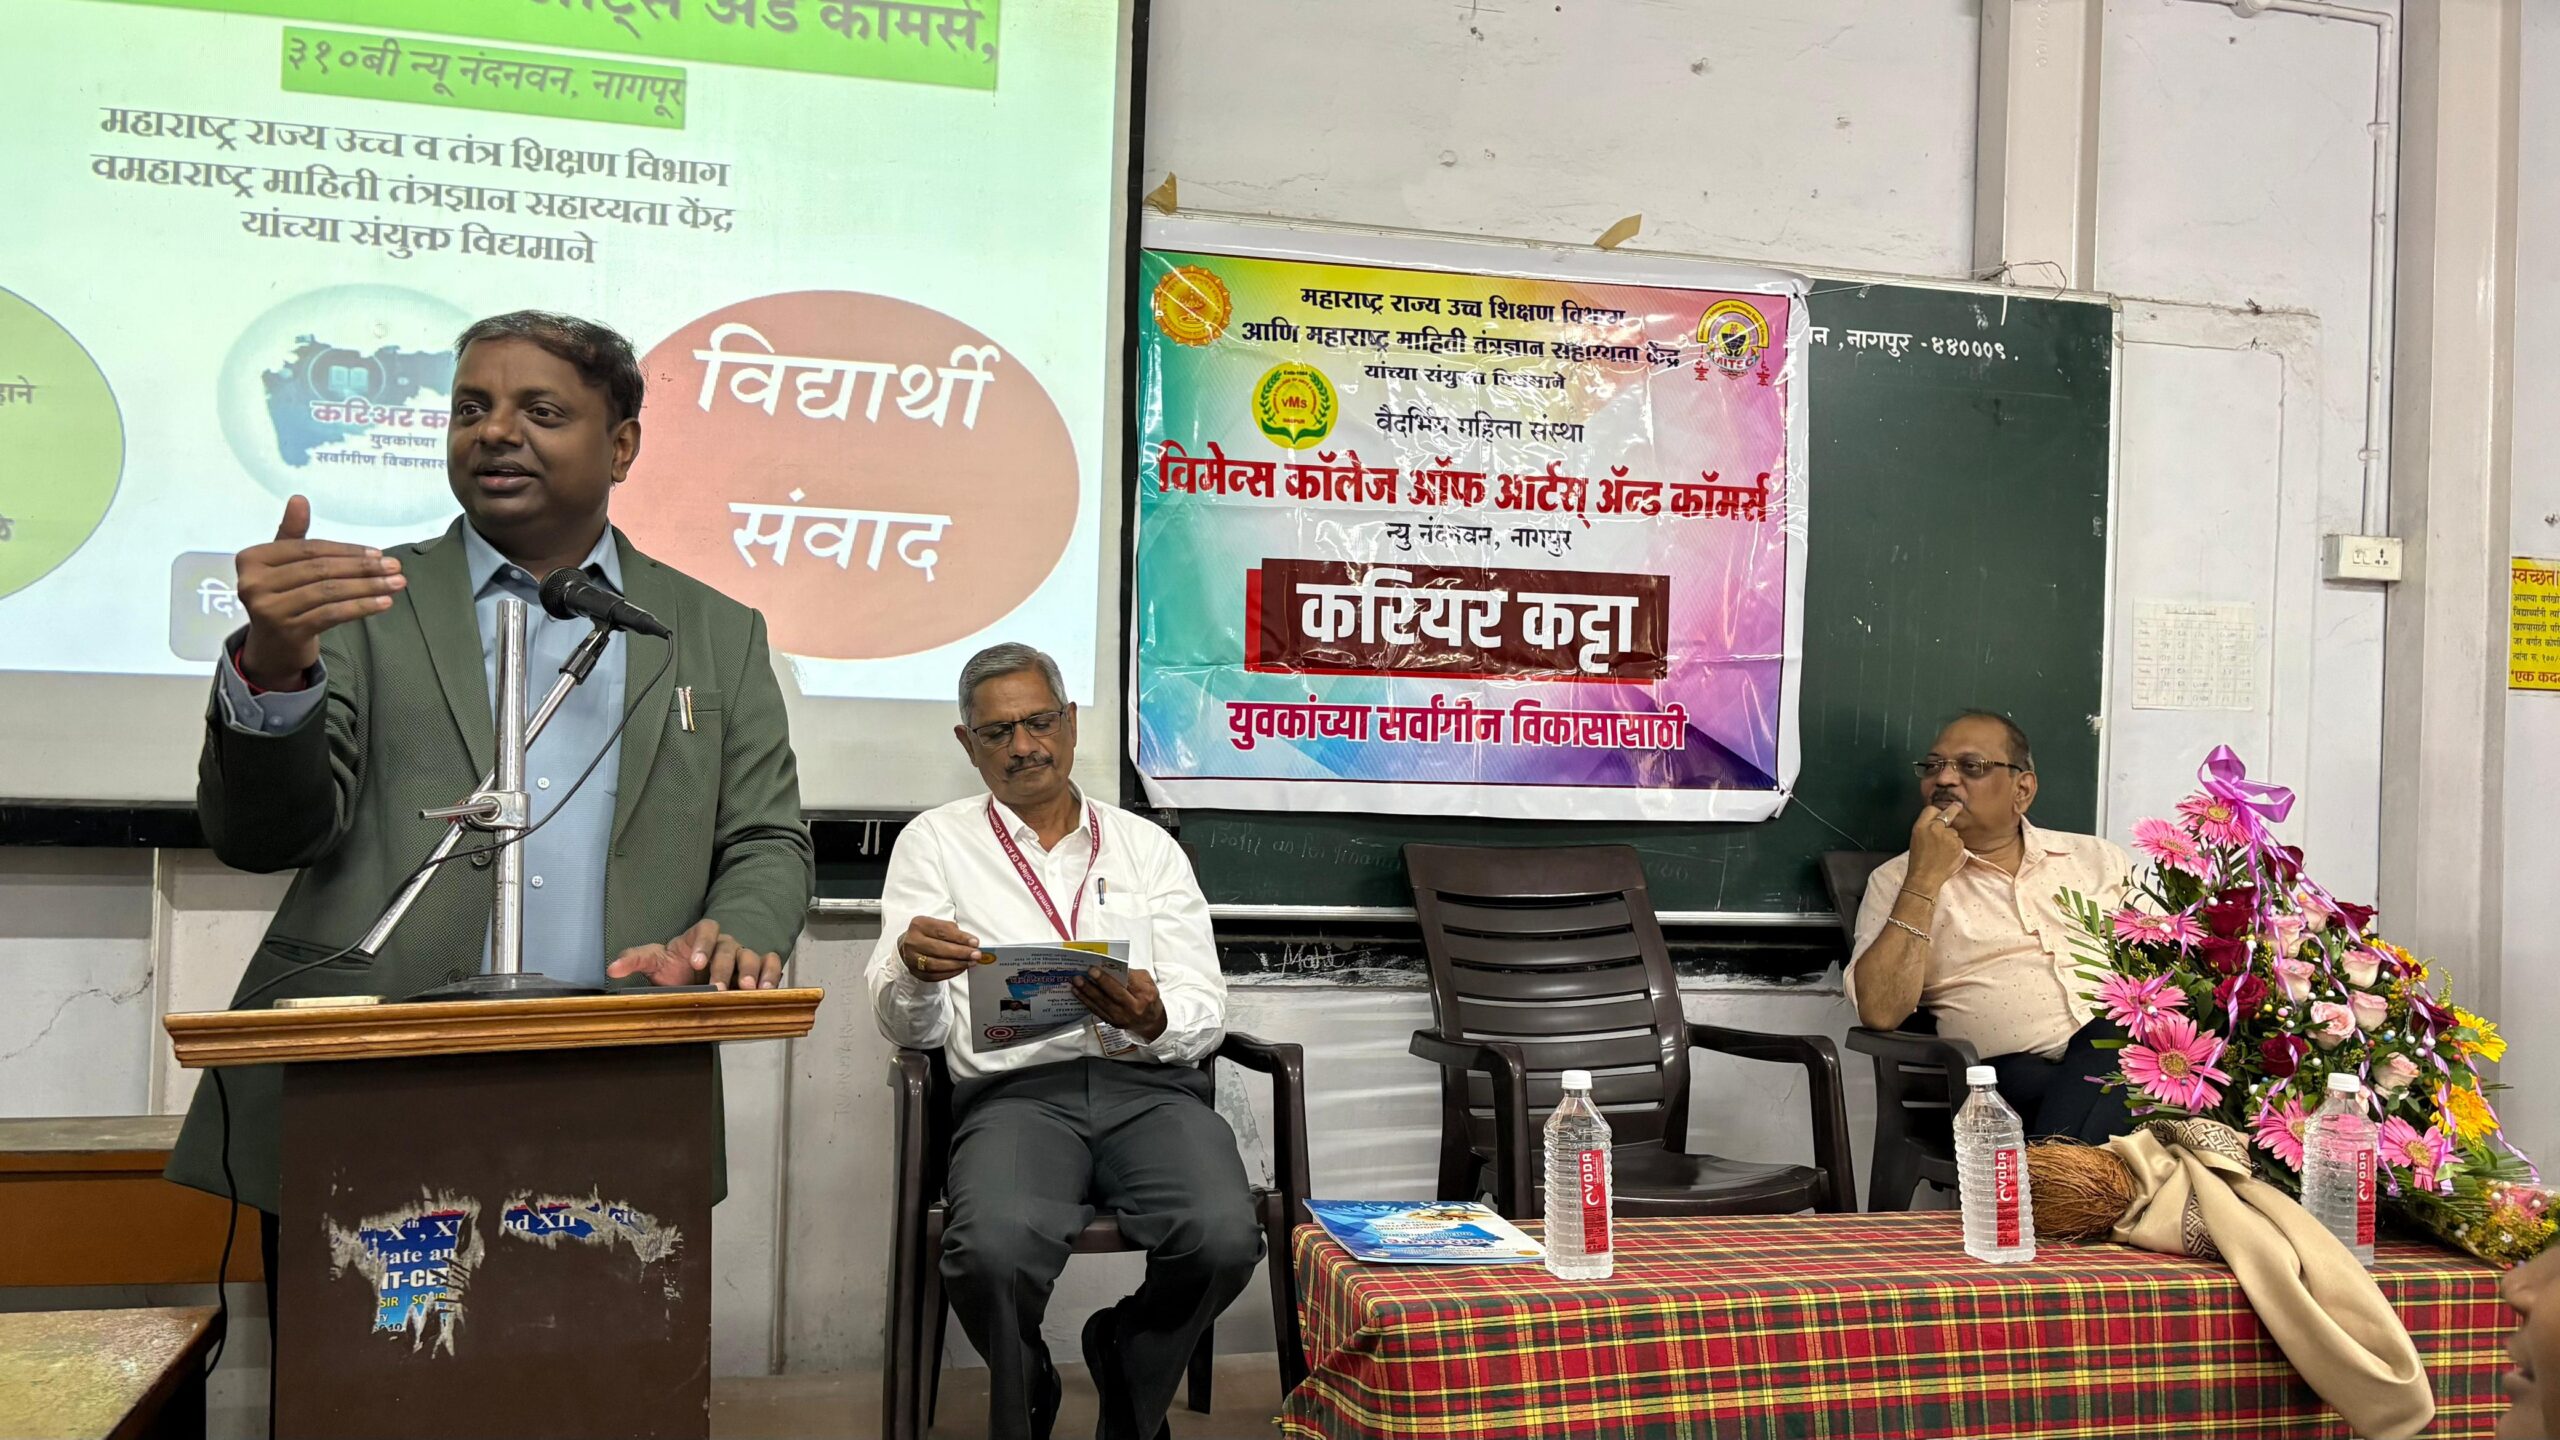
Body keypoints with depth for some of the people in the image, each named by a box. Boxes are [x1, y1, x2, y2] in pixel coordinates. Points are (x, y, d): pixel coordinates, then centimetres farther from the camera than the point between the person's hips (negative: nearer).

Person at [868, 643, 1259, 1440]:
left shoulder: (1147, 846, 16)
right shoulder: (934, 843, 13)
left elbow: (1205, 1016, 8)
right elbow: (910, 1028, 4)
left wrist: (1154, 1020, -16)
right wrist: (913, 971, -20)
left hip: (1149, 1084, 2)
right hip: (1015, 1091, -1)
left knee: (1224, 1239, -29)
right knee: (993, 1251, -33)